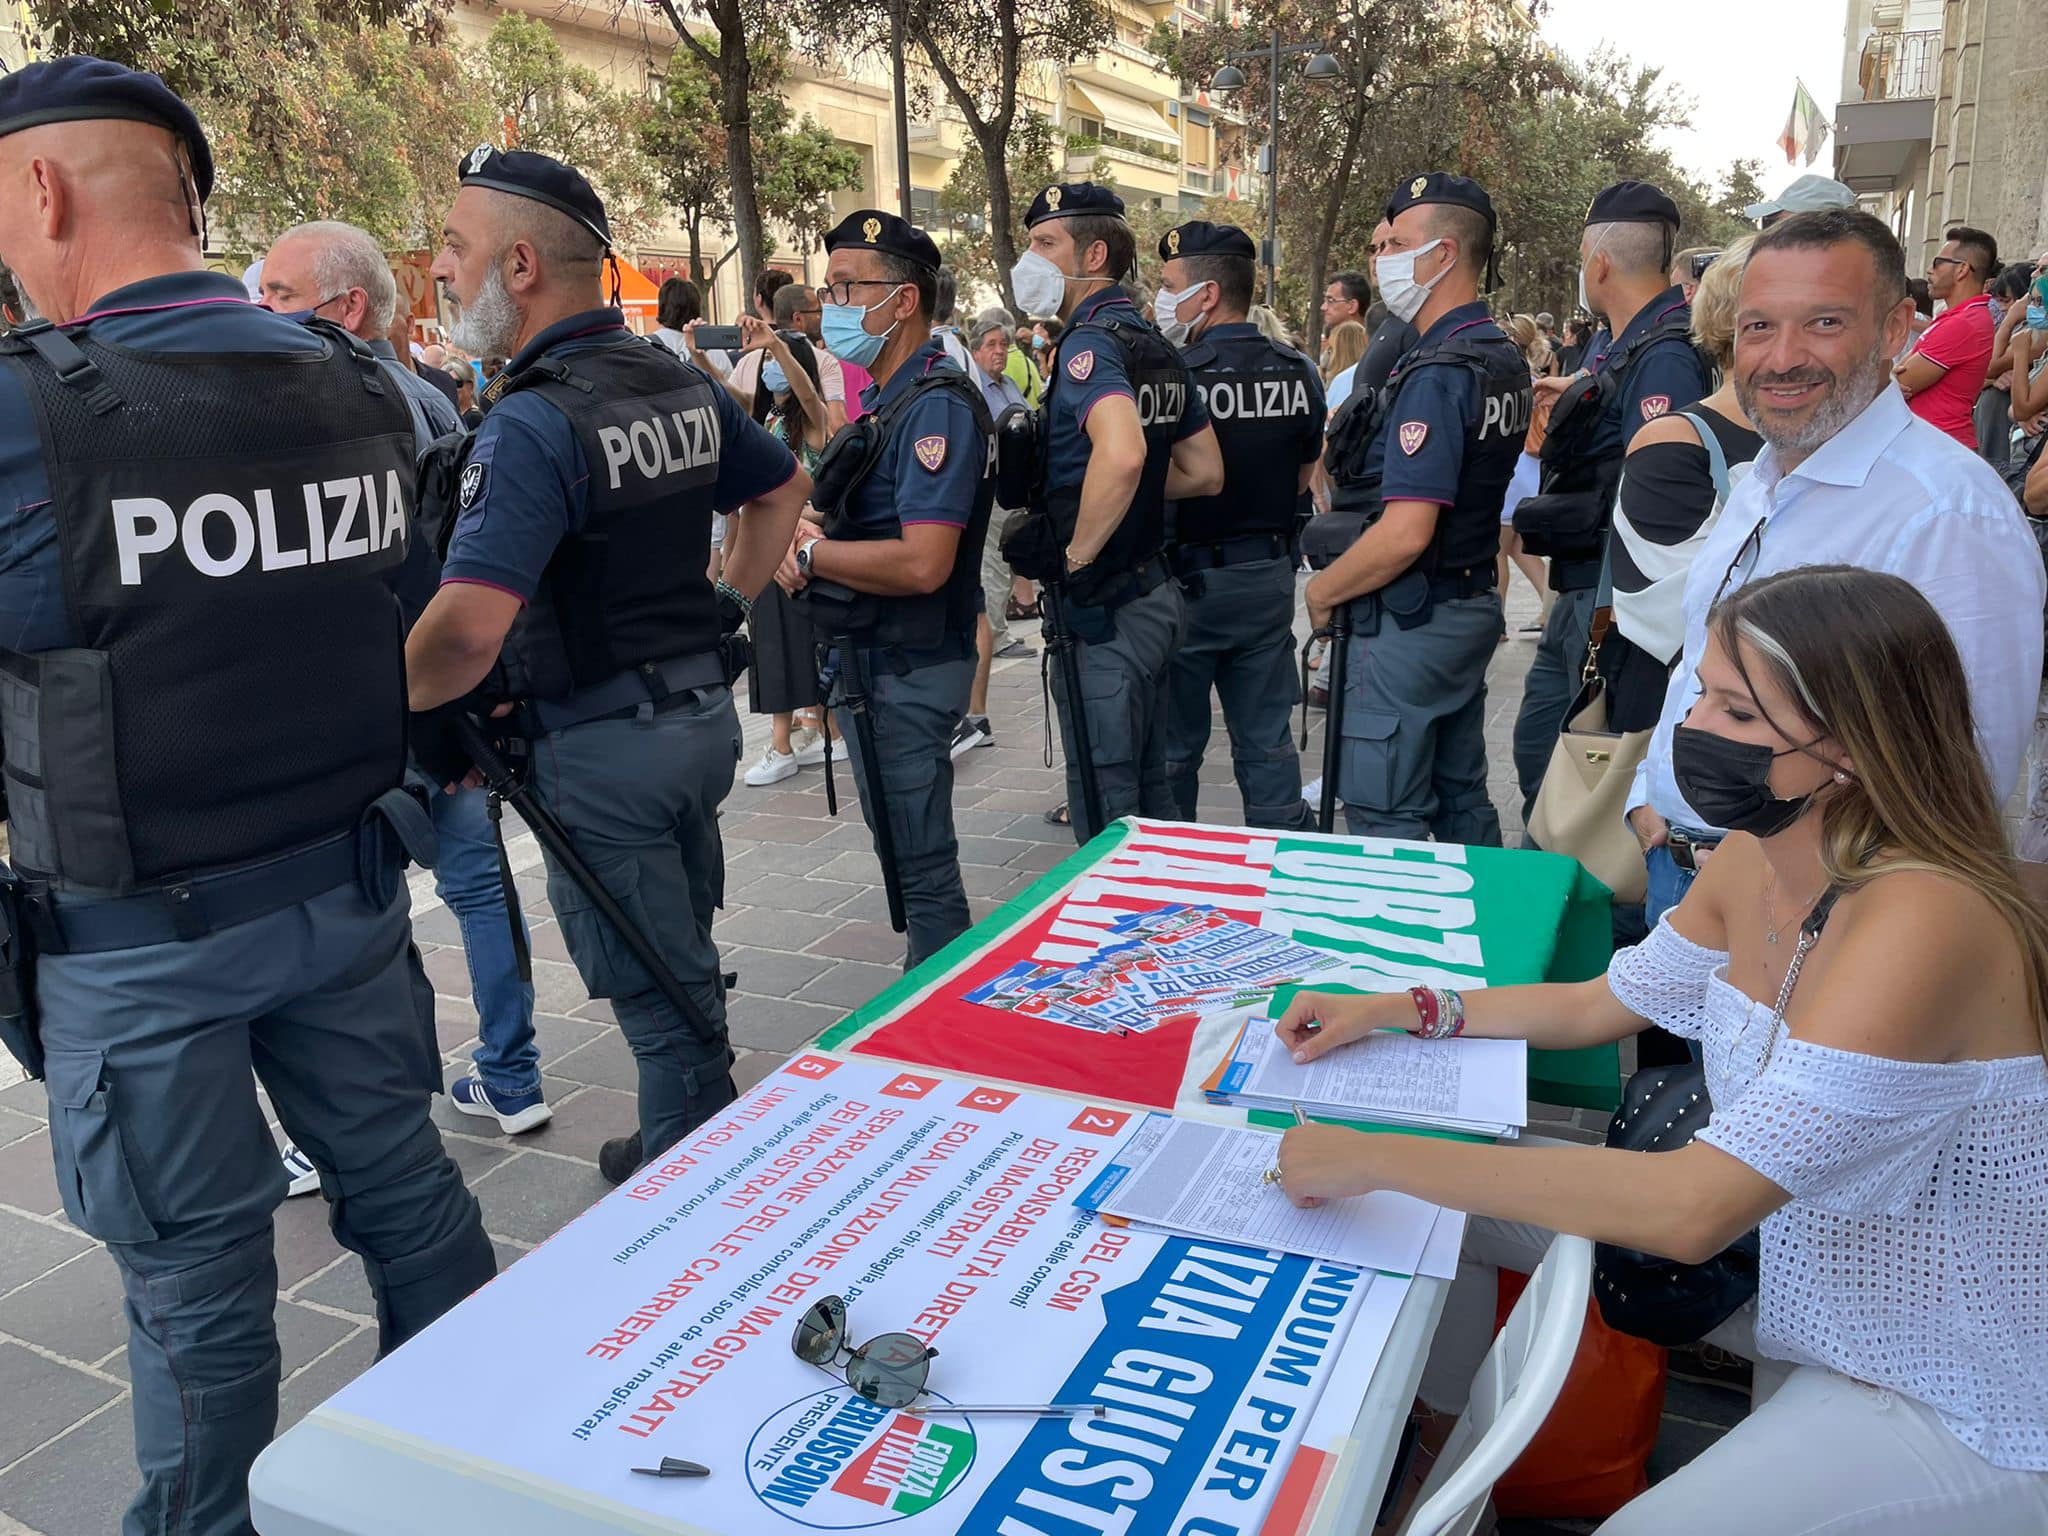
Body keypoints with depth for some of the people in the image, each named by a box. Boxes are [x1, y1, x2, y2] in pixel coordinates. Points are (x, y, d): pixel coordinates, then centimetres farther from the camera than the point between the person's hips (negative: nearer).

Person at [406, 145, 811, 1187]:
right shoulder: (682, 383, 3)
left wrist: (399, 702, -14)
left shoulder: (533, 424, -23)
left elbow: (467, 628, -33)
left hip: (603, 748, -8)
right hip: (702, 711, 8)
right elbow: (785, 488, 18)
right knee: (685, 961, 24)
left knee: (656, 994, 8)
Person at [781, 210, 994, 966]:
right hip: (869, 663, 10)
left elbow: (921, 564, -28)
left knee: (921, 862, 0)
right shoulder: (884, 399, 13)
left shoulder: (936, 408, -18)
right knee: (900, 848, 19)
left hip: (907, 671, -10)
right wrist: (806, 541, -3)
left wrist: (810, 552, -14)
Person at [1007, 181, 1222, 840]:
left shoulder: (1088, 344, -15)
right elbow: (1204, 472, 18)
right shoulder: (1156, 346, 12)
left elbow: (1121, 453, -35)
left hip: (1100, 606, -9)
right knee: (1149, 789, 19)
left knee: (1104, 814, 1)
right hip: (1153, 593, 9)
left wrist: (1076, 557, -23)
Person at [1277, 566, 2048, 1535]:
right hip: (1784, 1255, 8)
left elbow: (1694, 1209, -37)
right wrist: (1396, 1011, -1)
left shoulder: (1921, 921, -33)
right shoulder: (1757, 859, -7)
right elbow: (1607, 1003, 10)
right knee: (1453, 1202, 6)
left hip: (1950, 1407, -7)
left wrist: (1376, 1158, -34)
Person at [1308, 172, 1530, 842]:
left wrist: (1321, 591, -12)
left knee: (1384, 823, 0)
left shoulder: (1436, 375, -21)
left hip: (1407, 626, -10)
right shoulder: (1505, 360, 10)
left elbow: (1404, 535, -26)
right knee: (1461, 801, 19)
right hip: (1472, 607, 10)